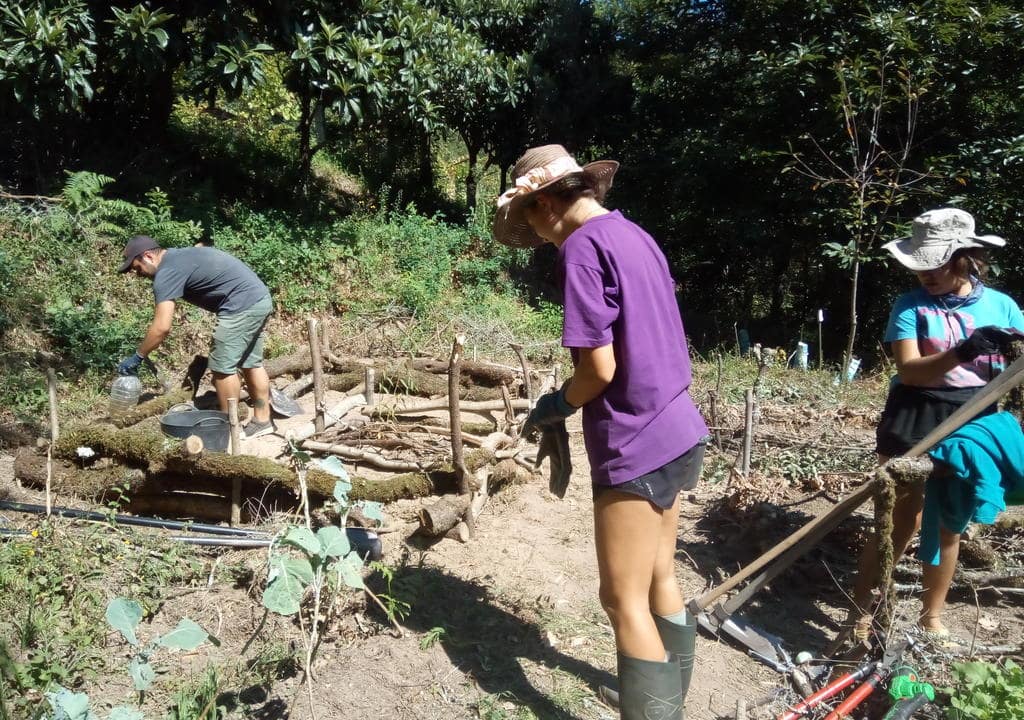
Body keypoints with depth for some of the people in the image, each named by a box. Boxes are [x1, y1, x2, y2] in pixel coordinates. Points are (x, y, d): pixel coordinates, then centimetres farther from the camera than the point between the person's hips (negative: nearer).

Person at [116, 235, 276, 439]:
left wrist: (137, 357, -5)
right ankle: (262, 420, 22)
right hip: (260, 299, 10)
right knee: (251, 363, 16)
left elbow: (162, 327, -17)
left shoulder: (166, 273, -11)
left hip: (243, 305, -10)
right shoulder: (177, 257, 19)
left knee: (223, 367, -1)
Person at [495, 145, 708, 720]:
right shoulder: (635, 234, 11)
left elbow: (600, 368, -19)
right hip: (677, 431, 9)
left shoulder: (583, 246, -15)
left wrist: (557, 404, -1)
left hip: (637, 445, -9)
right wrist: (573, 398, 13)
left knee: (625, 600, 4)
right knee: (660, 580, 21)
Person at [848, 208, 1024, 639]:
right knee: (901, 521, -2)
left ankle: (931, 617, 29)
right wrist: (962, 353, -31)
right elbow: (909, 370, -17)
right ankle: (859, 613, 12)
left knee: (949, 525, 13)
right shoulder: (911, 305, -6)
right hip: (915, 422, -3)